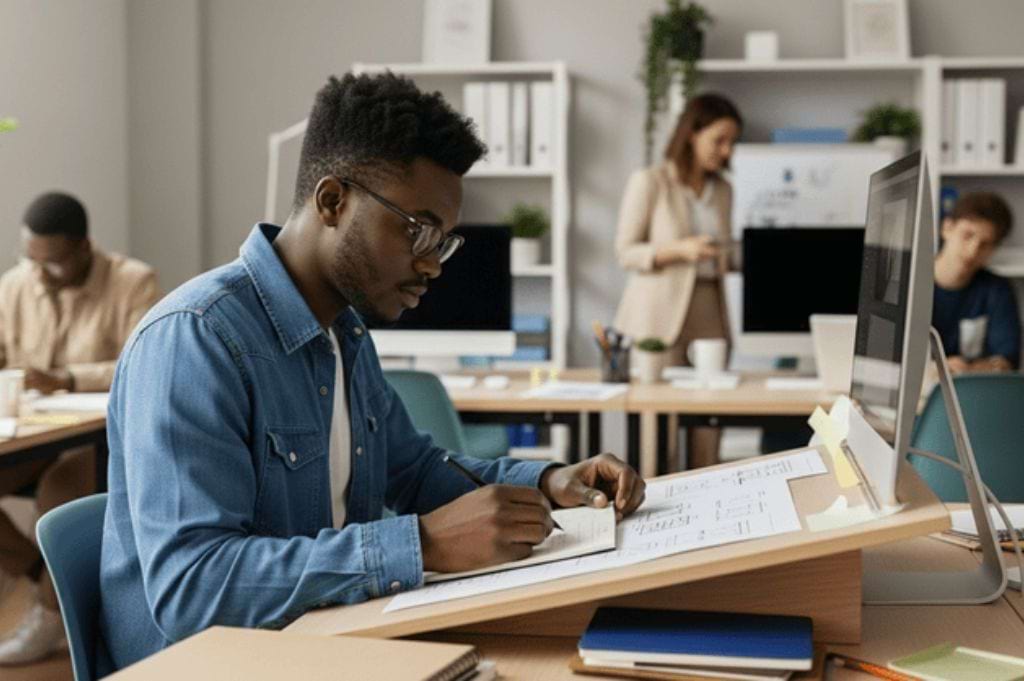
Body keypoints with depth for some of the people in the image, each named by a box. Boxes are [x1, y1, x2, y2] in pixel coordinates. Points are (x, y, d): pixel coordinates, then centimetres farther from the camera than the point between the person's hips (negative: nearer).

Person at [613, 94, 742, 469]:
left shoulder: (722, 189, 14)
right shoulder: (649, 181, -4)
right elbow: (626, 251, -5)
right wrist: (679, 249, -19)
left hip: (708, 310, 5)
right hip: (660, 313, -5)